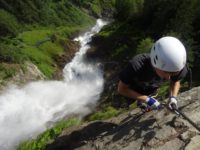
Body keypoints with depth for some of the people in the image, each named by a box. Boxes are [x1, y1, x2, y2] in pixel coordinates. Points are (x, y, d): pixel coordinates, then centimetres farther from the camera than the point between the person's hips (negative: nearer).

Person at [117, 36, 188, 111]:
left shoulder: (178, 68, -33)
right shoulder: (136, 66, -45)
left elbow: (175, 81, -8)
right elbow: (122, 89, -31)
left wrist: (173, 97, -26)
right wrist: (146, 99, -36)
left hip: (151, 91, 3)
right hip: (134, 90, -2)